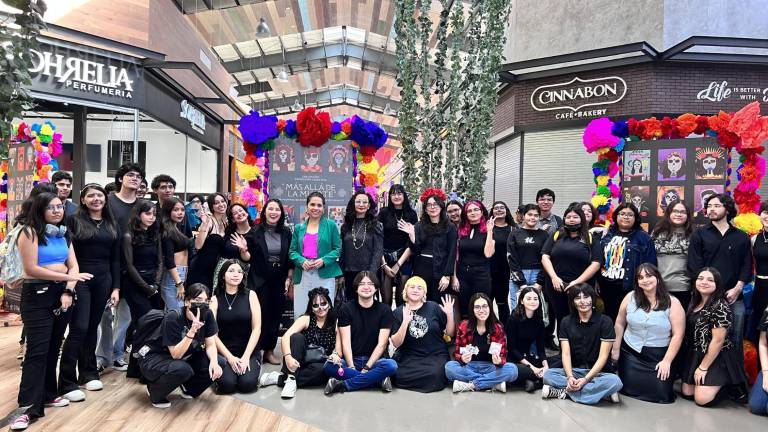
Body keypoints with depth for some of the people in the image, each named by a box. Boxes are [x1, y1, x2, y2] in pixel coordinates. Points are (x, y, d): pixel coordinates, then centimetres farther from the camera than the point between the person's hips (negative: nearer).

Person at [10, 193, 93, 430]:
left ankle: (47, 394, 23)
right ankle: (27, 407, -7)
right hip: (38, 295, -6)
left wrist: (68, 291, -10)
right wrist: (68, 277, -15)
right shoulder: (30, 232, -7)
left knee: (53, 347, 11)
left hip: (62, 293, 6)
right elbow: (31, 269, -15)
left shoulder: (63, 234, 11)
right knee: (37, 350, -9)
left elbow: (73, 266, 5)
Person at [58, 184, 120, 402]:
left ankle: (88, 373, 25)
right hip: (80, 280, -4)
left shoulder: (112, 224, 11)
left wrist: (116, 287, 6)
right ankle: (67, 382, 0)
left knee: (92, 328, 12)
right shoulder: (74, 220, -2)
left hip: (103, 281, 4)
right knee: (79, 328, -8)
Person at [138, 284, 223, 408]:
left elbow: (210, 344, -8)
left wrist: (214, 361, -29)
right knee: (183, 369, -37)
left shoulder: (207, 315, -13)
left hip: (184, 358, 6)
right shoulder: (172, 318, -28)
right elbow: (176, 354, -29)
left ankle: (189, 387, 12)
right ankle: (155, 391, -5)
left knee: (217, 368, -16)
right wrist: (192, 331, -42)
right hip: (154, 358, -6)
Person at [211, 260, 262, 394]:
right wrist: (229, 357, -13)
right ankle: (222, 372, 11)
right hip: (224, 352, 0)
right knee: (227, 384, -23)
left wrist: (246, 356, -12)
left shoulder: (250, 295, 2)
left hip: (249, 351, 0)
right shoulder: (215, 299, 2)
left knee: (247, 384, -23)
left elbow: (257, 328, -3)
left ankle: (248, 368, 11)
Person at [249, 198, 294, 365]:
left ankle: (270, 350, 19)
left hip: (279, 280, 3)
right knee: (261, 314, -2)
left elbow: (290, 258, 7)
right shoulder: (255, 232, -3)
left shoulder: (286, 232, 4)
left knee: (276, 315, 7)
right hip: (260, 280, -3)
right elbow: (248, 257, -1)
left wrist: (289, 278, 2)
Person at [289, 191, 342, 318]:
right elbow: (292, 251, 11)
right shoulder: (299, 228, 13)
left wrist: (324, 261, -13)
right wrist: (301, 261, -9)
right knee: (300, 313, 4)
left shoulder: (331, 225, 5)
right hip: (303, 275, 3)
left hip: (325, 275, -2)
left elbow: (338, 248, 2)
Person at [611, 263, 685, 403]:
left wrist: (667, 361, -11)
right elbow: (619, 324, 7)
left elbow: (678, 334, -8)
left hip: (659, 356, -1)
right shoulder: (630, 298, -2)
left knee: (661, 395, -9)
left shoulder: (672, 303, -8)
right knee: (630, 390, -8)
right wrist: (616, 349, 6)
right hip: (631, 353, 1)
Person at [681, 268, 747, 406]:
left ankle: (730, 385, 10)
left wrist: (703, 367, -17)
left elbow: (718, 340, -20)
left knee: (702, 399, -16)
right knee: (687, 393, 3)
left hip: (717, 358, -8)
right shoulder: (695, 303, 8)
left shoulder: (720, 306, -17)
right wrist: (696, 363, 5)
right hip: (696, 355, 8)